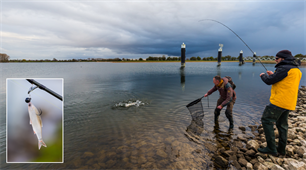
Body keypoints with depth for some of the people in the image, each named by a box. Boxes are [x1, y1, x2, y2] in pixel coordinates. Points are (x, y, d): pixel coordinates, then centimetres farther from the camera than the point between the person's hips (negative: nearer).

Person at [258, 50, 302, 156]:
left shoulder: (284, 68, -15)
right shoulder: (296, 70, 17)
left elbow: (269, 81, -15)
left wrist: (263, 75, 5)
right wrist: (273, 75, 20)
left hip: (279, 101, -10)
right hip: (289, 103, 10)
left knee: (267, 120, -4)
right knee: (282, 125, 16)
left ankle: (271, 149, -2)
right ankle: (281, 149, 24)